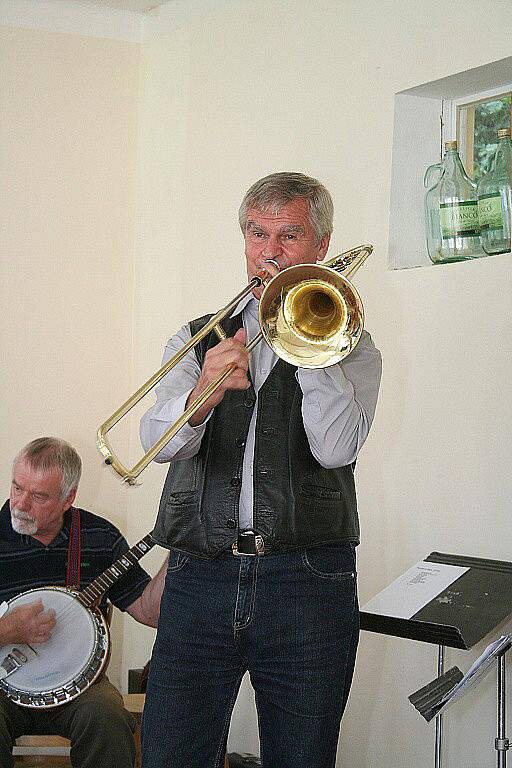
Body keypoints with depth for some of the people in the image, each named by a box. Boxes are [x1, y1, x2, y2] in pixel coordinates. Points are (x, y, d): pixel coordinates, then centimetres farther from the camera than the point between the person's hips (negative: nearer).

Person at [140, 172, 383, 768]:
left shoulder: (348, 345, 11)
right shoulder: (196, 339, 16)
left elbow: (336, 449, -9)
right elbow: (159, 442, -1)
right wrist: (204, 391, -22)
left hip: (306, 582, -1)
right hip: (199, 579, 1)